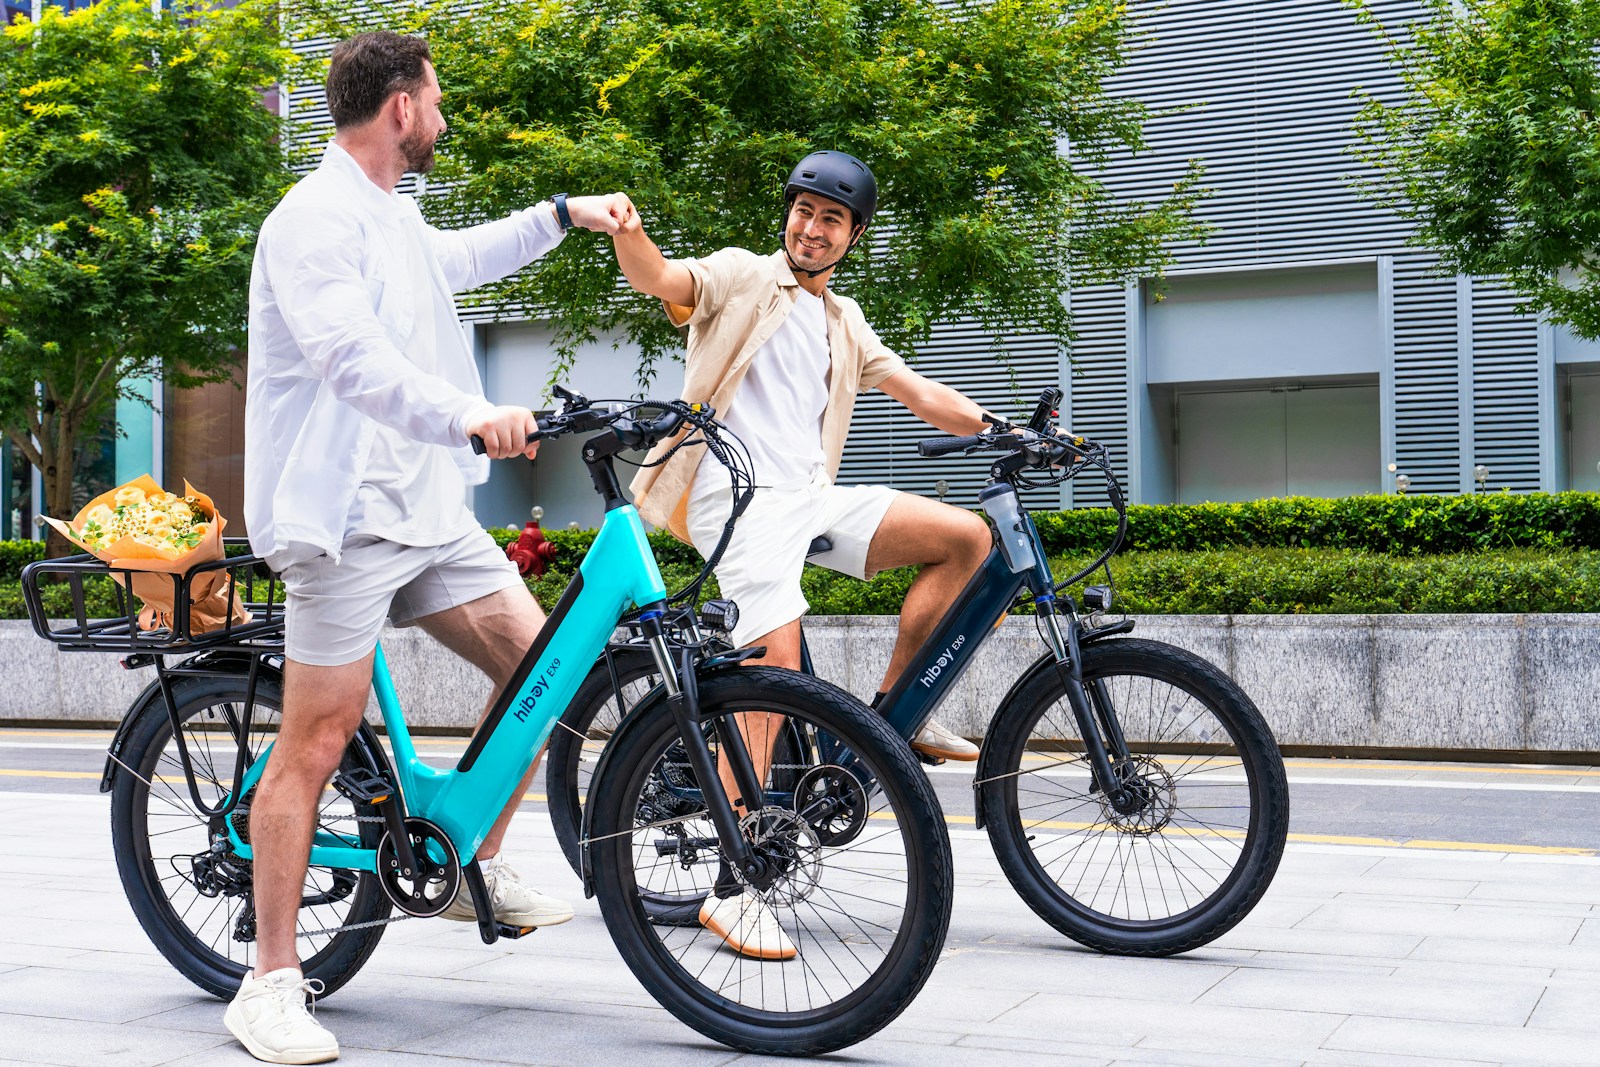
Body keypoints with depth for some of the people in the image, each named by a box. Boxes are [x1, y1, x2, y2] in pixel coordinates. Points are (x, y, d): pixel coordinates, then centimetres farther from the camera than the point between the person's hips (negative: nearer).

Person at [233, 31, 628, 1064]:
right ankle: (271, 983, 3)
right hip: (347, 517, -9)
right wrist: (471, 416, -45)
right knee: (314, 746, -6)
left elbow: (458, 259, 42)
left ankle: (481, 870, 21)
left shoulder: (394, 215, 18)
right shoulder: (316, 221, -14)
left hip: (432, 508, 9)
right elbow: (352, 357, -30)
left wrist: (564, 214, 44)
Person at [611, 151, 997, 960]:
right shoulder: (743, 278, 7)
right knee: (777, 664, -23)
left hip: (811, 496, 7)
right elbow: (658, 278, -12)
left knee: (966, 537, -5)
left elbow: (921, 395, 24)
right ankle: (733, 889, -20)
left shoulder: (844, 323, 25)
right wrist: (628, 234, -34)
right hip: (740, 497, -7)